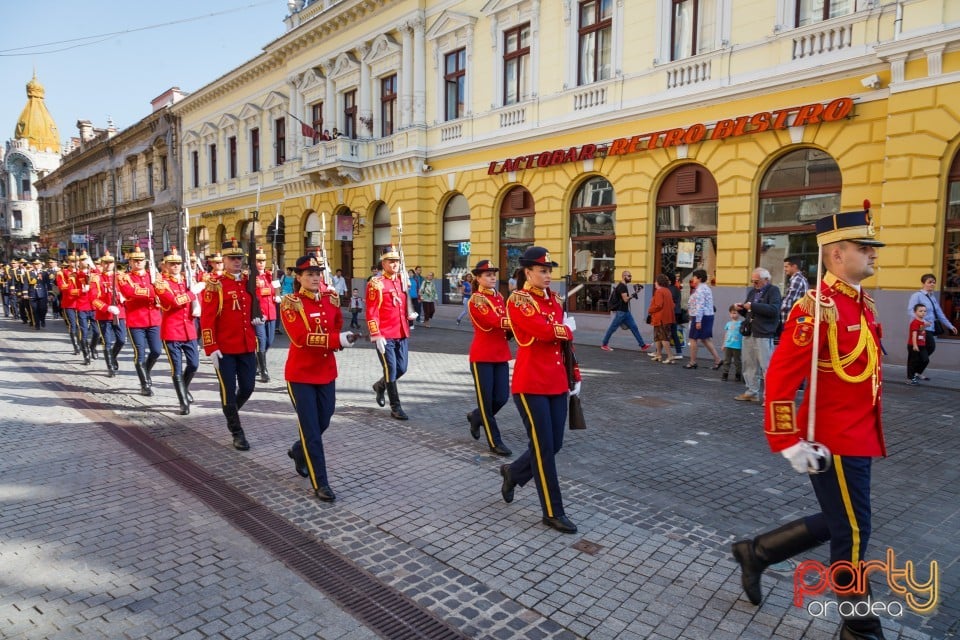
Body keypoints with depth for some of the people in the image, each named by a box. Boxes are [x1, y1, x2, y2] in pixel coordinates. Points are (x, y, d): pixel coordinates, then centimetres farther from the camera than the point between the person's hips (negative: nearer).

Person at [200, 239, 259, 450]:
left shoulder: (249, 281, 8)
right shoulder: (215, 284, -9)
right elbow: (206, 319, -12)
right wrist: (211, 348, -17)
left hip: (247, 346, 5)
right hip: (224, 348, -5)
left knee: (248, 387, 9)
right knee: (229, 390, 3)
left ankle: (230, 412, 39)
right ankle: (237, 433, 16)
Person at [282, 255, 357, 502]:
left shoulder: (331, 298, 4)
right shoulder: (290, 303, -13)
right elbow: (300, 338, -25)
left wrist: (339, 339, 1)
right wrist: (337, 340, -32)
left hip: (327, 372, 6)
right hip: (300, 374, -6)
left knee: (323, 423, 16)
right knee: (311, 430, -1)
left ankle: (298, 452, 46)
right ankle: (320, 483, 8)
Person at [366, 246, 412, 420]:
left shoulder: (402, 281, 12)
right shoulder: (376, 283, -8)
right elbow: (371, 313, -12)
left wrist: (410, 315, 8)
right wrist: (376, 336, -17)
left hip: (402, 334, 7)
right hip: (385, 336, -7)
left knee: (402, 369, 10)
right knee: (391, 370, -3)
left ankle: (380, 386, 39)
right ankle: (396, 408, 8)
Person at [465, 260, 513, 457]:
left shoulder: (499, 296, 12)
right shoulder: (475, 300, -12)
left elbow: (504, 322, 11)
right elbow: (495, 322, -24)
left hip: (501, 354, 7)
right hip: (482, 356, -7)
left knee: (502, 397, 6)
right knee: (486, 399, 2)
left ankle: (475, 417, 34)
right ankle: (495, 442, 13)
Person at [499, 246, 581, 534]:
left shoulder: (554, 299, 11)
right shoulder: (517, 299, -11)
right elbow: (544, 331, -24)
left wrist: (574, 376, 14)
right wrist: (567, 328, -4)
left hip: (557, 383, 8)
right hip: (531, 384, -7)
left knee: (554, 444, 12)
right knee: (544, 448, 0)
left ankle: (513, 472, 38)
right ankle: (553, 512, 14)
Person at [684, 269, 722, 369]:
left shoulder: (700, 289, -15)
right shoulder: (706, 287, 17)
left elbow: (700, 306, -22)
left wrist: (698, 320, -24)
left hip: (701, 317, -10)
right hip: (709, 315, 10)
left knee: (693, 339, 0)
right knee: (705, 339, 15)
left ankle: (692, 362, 6)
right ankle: (717, 359, 12)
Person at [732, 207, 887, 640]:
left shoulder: (861, 301, 10)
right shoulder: (819, 306, -20)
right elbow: (781, 376, -24)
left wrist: (868, 428, 23)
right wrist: (788, 443, -23)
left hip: (857, 437, 9)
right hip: (835, 442, -9)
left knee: (836, 523, 19)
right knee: (853, 532, 6)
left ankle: (756, 552, 33)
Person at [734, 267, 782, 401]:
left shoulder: (773, 290, -2)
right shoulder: (752, 291, 18)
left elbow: (774, 310, -19)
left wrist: (752, 306, -18)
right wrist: (741, 309, 6)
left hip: (764, 335, -7)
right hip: (749, 333, 7)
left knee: (766, 366, -5)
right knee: (749, 364, 11)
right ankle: (752, 392, 20)